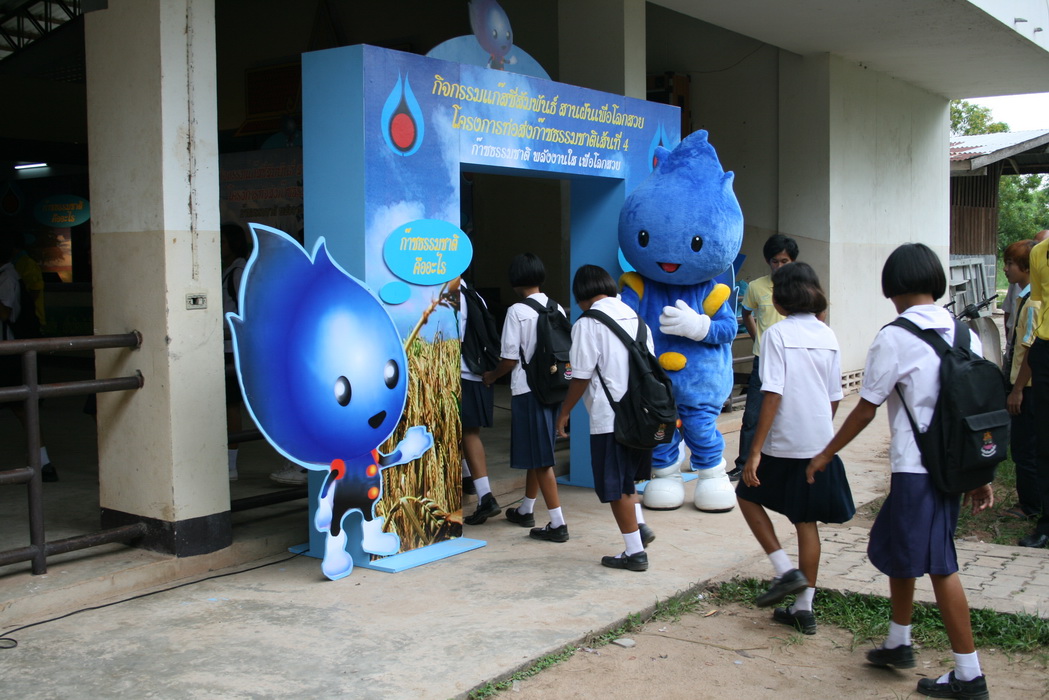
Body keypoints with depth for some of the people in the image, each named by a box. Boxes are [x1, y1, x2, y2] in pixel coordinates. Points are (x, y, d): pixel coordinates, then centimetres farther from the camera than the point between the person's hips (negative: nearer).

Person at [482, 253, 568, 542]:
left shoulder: (517, 312, -13)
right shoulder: (557, 309, 4)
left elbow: (509, 359, -13)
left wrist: (491, 376, 6)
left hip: (527, 390, -7)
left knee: (540, 457, -4)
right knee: (537, 454, 19)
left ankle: (557, 523, -5)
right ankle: (525, 510, 34)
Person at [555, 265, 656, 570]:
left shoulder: (587, 324, -10)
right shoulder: (635, 318, 10)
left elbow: (582, 375, -12)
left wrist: (565, 411, 1)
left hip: (609, 418, -7)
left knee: (616, 487, 3)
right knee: (625, 477, 26)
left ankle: (635, 553, 8)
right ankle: (639, 525, 15)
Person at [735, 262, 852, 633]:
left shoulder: (778, 334, -12)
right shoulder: (827, 335, 6)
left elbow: (773, 395, -18)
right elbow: (835, 397, 9)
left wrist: (755, 450, -16)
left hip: (784, 444, -5)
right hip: (820, 443, 6)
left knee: (748, 496, 18)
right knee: (807, 521, 12)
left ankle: (786, 570, 6)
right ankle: (804, 608, 17)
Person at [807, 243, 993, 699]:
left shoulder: (895, 337, -13)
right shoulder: (964, 334, 5)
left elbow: (866, 408, -9)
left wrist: (827, 454, 4)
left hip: (917, 471, -7)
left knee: (939, 567, 4)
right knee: (896, 550, 19)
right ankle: (897, 644, 30)